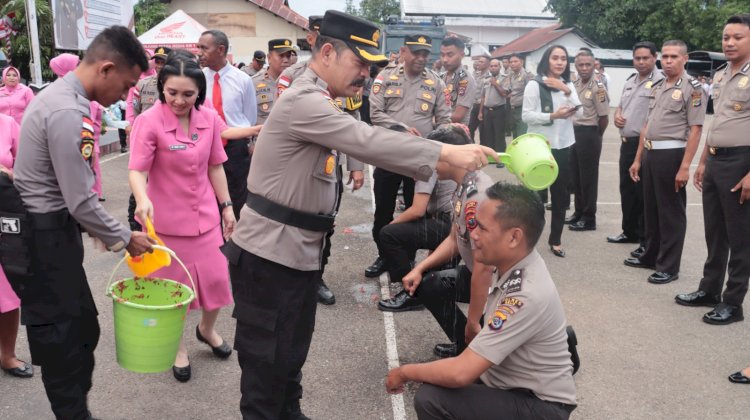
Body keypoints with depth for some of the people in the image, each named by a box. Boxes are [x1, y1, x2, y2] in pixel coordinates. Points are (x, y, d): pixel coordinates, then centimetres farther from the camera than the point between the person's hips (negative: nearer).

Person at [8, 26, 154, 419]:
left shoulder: (59, 95, 10)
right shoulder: (67, 112, -23)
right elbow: (81, 202, -22)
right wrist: (124, 239, -8)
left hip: (47, 230, 10)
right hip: (43, 238, -10)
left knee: (83, 330, 17)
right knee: (62, 344, 3)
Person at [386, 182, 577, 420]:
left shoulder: (527, 296, -31)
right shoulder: (514, 264, -6)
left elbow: (460, 373, -30)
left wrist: (405, 372, -15)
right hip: (517, 384, 9)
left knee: (430, 400, -24)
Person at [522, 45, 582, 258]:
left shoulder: (568, 85, 10)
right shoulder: (534, 85, -7)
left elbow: (579, 112, -1)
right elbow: (526, 115, -12)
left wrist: (567, 91, -15)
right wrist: (553, 116, -22)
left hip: (563, 146, 6)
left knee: (561, 195, 10)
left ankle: (555, 240, 21)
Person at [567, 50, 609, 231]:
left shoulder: (598, 87, -14)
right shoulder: (574, 85, 8)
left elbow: (604, 117, -14)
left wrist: (594, 136, -1)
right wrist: (573, 132, 13)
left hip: (589, 135, -7)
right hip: (574, 133, 7)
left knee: (588, 177, 0)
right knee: (576, 175, 15)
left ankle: (589, 219, 8)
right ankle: (579, 212, 28)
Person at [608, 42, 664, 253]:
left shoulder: (660, 82, -14)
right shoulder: (630, 81, 14)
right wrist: (617, 116, 4)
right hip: (627, 143, 9)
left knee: (644, 193, -2)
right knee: (627, 190, 17)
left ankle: (647, 240, 8)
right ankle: (630, 232, 31)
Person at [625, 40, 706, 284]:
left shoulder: (692, 88, -8)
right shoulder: (656, 88, 15)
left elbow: (695, 130, -14)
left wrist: (685, 166, -20)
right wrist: (638, 158, 16)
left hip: (672, 155, -7)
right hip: (650, 154, 8)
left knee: (671, 213, 1)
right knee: (651, 209, 16)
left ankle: (669, 267, 9)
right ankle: (651, 256, 29)